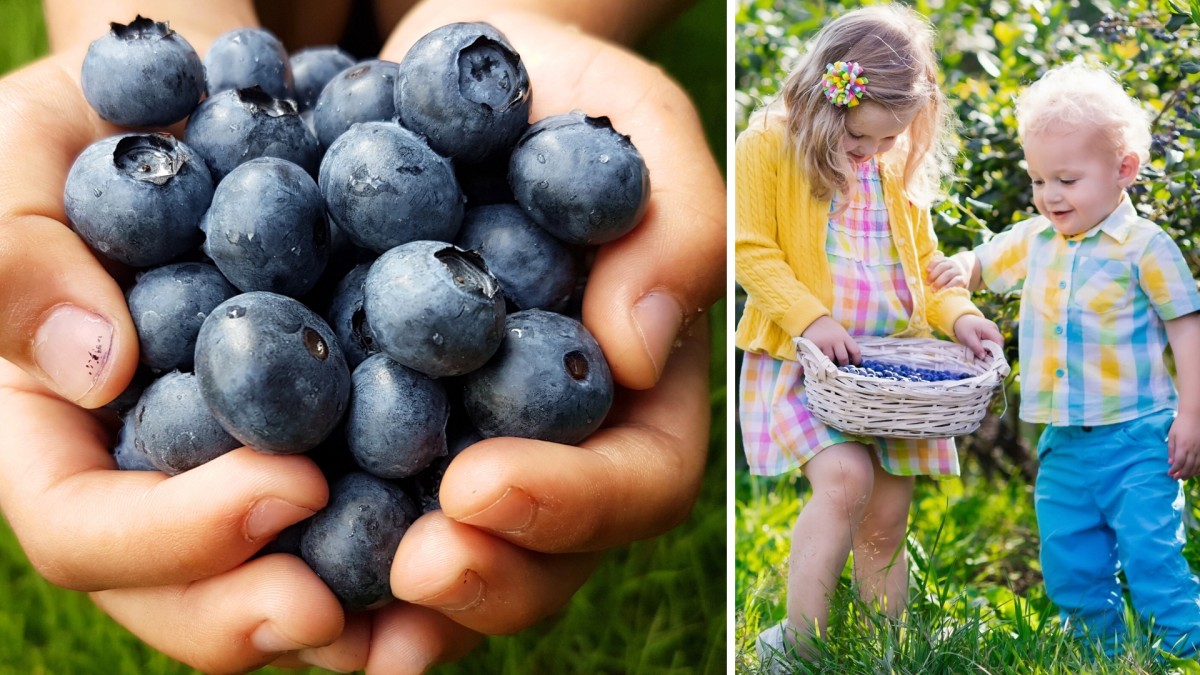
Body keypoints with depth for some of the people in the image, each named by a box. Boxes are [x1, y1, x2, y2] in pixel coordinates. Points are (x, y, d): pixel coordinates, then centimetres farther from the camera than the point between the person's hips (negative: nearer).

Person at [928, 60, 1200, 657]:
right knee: (1069, 567, 12)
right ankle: (1100, 657, 27)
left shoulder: (1145, 247, -9)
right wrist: (959, 269, -2)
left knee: (1150, 556, -9)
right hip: (1063, 445, 6)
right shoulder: (1035, 239, 7)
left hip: (1136, 440, -6)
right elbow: (985, 262, 23)